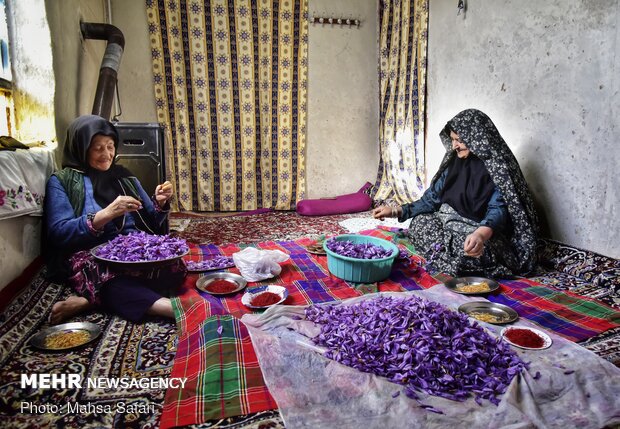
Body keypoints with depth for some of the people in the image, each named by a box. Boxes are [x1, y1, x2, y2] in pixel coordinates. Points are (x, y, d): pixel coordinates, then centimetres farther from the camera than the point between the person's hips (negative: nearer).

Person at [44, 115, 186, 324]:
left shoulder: (123, 176, 21)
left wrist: (160, 203, -2)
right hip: (91, 254, -4)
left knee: (175, 266, -31)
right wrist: (106, 214, -20)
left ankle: (88, 300, -32)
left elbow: (150, 222, 21)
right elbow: (58, 233, -6)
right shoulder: (62, 181, 9)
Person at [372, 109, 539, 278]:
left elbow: (498, 209, -26)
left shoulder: (496, 165, -13)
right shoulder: (454, 161, 5)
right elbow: (432, 199, 8)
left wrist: (482, 234, -48)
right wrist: (396, 211, -2)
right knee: (419, 223, -14)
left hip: (488, 231, -6)